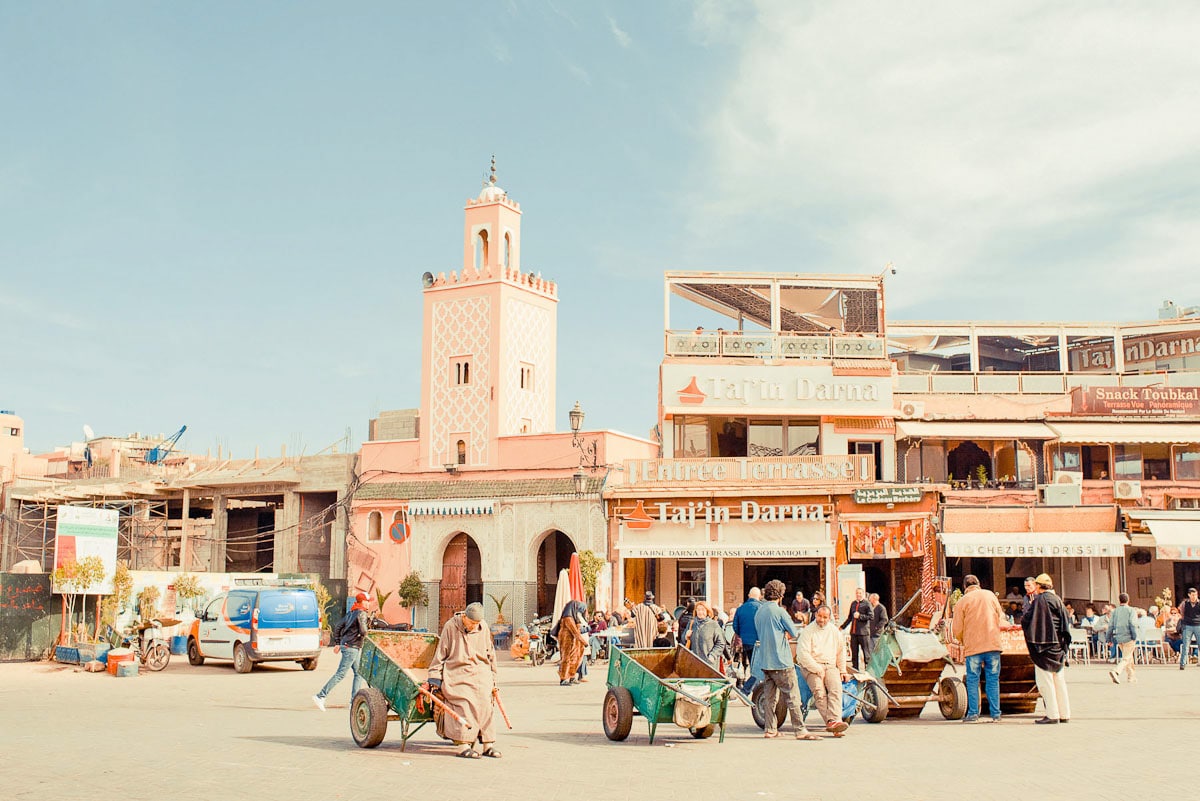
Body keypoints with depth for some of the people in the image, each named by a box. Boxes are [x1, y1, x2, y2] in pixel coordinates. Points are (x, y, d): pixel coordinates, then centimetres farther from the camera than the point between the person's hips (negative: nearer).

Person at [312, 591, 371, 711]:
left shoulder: (351, 613, 14)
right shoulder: (361, 613, -12)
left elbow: (337, 627, 16)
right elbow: (363, 631, -22)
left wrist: (337, 643, 16)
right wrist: (364, 635, 1)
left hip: (345, 645, 9)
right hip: (352, 648, -9)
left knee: (359, 673, 13)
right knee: (340, 674, -8)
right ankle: (320, 696, -9)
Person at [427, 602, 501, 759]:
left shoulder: (483, 629, 9)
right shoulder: (450, 627, -1)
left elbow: (490, 656, 19)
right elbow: (440, 653, 4)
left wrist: (492, 680, 19)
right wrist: (434, 677, 1)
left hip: (480, 673, 3)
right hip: (457, 673, -3)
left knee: (485, 702, -15)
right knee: (464, 702, -22)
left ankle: (488, 745, -8)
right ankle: (463, 745, -21)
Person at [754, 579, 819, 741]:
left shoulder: (758, 612, 10)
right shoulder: (779, 611, -12)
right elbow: (794, 633, -7)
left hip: (764, 661, 7)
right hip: (781, 661, -7)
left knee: (770, 697, 11)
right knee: (792, 697, -4)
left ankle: (770, 729, 12)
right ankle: (800, 730, -5)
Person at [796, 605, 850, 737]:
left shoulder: (834, 631, 16)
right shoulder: (808, 631, 0)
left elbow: (841, 651, 25)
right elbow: (802, 653, -9)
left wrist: (842, 670, 16)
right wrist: (817, 669, -12)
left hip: (830, 666, 3)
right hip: (811, 667, -3)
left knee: (836, 688, -26)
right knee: (819, 691, -28)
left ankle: (834, 720, -40)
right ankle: (830, 722, -34)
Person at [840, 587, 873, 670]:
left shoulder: (867, 604, -2)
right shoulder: (853, 603, 16)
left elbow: (871, 617, -10)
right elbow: (849, 617, 24)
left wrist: (860, 616, -17)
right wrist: (842, 626, 21)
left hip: (863, 632, -6)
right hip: (853, 632, 6)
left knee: (866, 651, -5)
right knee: (854, 652, 11)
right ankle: (855, 669, 19)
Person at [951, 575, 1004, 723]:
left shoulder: (962, 602, 0)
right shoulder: (990, 595, 9)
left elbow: (958, 629, -1)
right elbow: (1000, 617, 17)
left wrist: (963, 641, 19)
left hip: (973, 647, -2)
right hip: (993, 644, 3)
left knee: (973, 680, 3)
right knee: (993, 679, 6)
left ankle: (973, 714, 0)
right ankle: (995, 714, 5)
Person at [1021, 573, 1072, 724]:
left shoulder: (1039, 600, -12)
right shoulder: (1057, 600, 10)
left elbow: (1027, 621, -12)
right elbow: (1066, 623, 15)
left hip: (1044, 645, -8)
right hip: (1058, 646, 8)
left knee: (1045, 680, -4)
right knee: (1059, 680, 11)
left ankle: (1052, 714, -7)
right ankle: (1064, 713, 13)